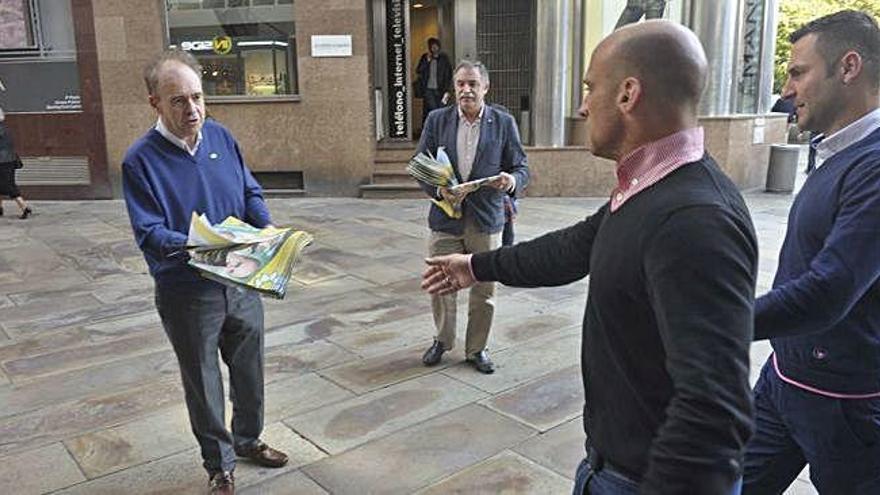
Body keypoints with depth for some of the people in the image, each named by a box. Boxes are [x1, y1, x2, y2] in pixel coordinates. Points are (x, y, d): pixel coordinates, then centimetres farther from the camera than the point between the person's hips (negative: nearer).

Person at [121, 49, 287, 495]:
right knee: (203, 381, 12)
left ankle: (248, 439, 44)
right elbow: (149, 232, -18)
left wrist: (268, 229, -14)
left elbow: (251, 194, 5)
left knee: (249, 368, 19)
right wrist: (193, 247, -36)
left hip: (241, 280, 4)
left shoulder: (220, 136, 0)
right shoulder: (140, 159, -13)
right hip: (186, 291, -4)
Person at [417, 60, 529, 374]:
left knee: (484, 290, 9)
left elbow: (521, 167, 2)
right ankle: (443, 340, 35)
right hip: (445, 218, 1)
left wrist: (512, 181, -21)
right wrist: (437, 189, -16)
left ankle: (476, 348, 29)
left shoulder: (503, 122, 0)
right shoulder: (437, 120, 2)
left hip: (486, 220, 0)